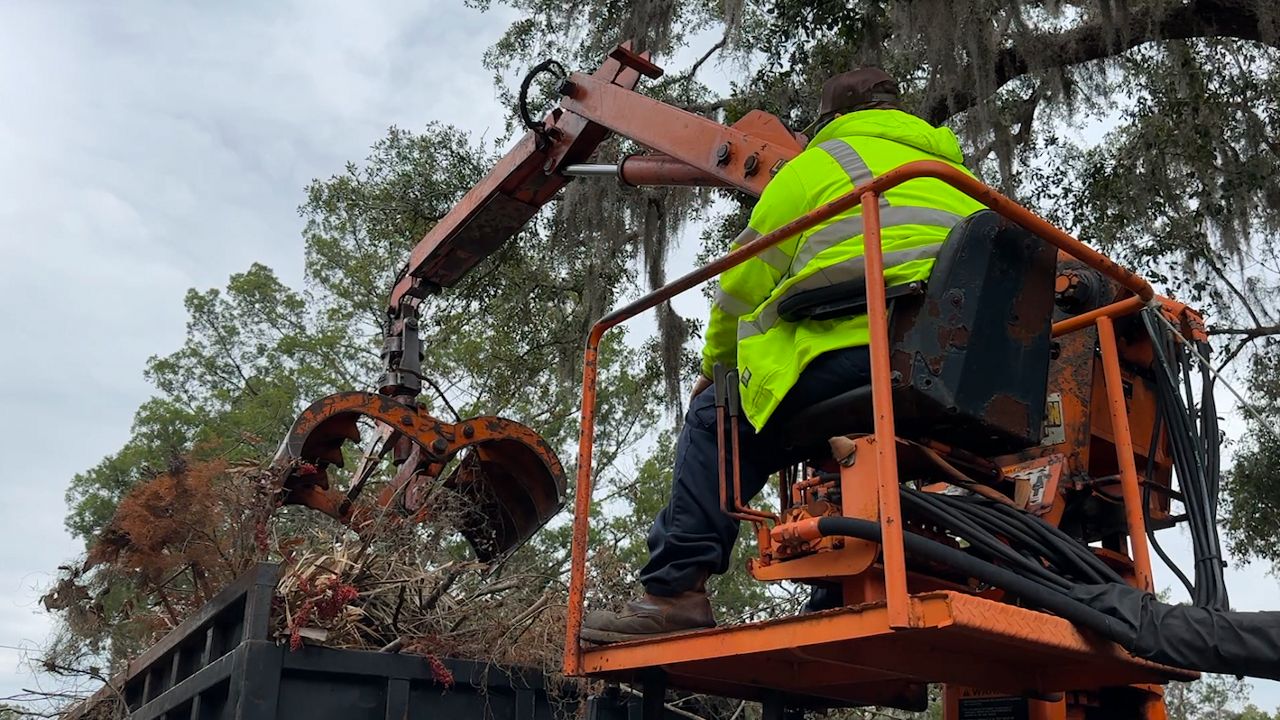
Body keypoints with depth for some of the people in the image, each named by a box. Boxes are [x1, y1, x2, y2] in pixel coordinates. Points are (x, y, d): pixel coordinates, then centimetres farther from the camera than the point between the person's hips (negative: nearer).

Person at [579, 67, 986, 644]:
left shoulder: (819, 163, 14)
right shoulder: (953, 171, 32)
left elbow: (746, 279, 14)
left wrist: (716, 364, 29)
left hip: (861, 347, -7)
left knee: (717, 419, 6)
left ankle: (676, 589, -6)